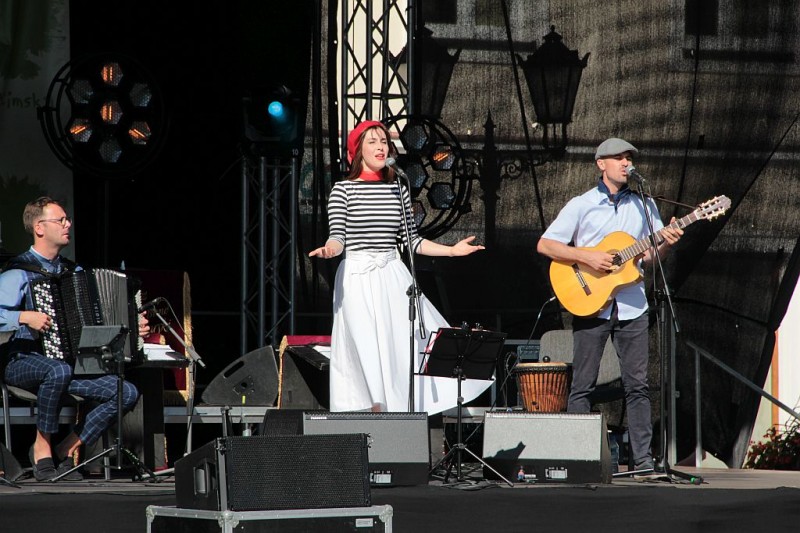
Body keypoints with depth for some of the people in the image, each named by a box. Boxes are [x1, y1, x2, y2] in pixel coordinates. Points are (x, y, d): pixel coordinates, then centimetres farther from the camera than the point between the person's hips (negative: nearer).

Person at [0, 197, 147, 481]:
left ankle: (65, 451, -5)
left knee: (127, 393, -13)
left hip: (71, 360, 7)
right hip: (24, 360, -7)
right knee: (59, 372, -42)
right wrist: (24, 317, -25)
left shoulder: (72, 271, 17)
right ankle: (42, 447, -21)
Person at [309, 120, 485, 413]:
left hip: (393, 278, 4)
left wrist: (452, 250, 7)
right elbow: (338, 237, -7)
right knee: (368, 353, -9)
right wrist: (329, 249, -29)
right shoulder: (344, 189, 0)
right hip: (357, 277, -4)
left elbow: (412, 241, 13)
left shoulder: (398, 189, 11)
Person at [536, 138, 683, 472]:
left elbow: (649, 256, 12)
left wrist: (665, 244, -9)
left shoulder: (644, 205, 11)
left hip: (632, 305, 3)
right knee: (582, 385, -1)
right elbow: (545, 244, -3)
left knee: (637, 384, 1)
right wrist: (587, 257, -14)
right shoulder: (582, 205, 1)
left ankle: (643, 459, 4)